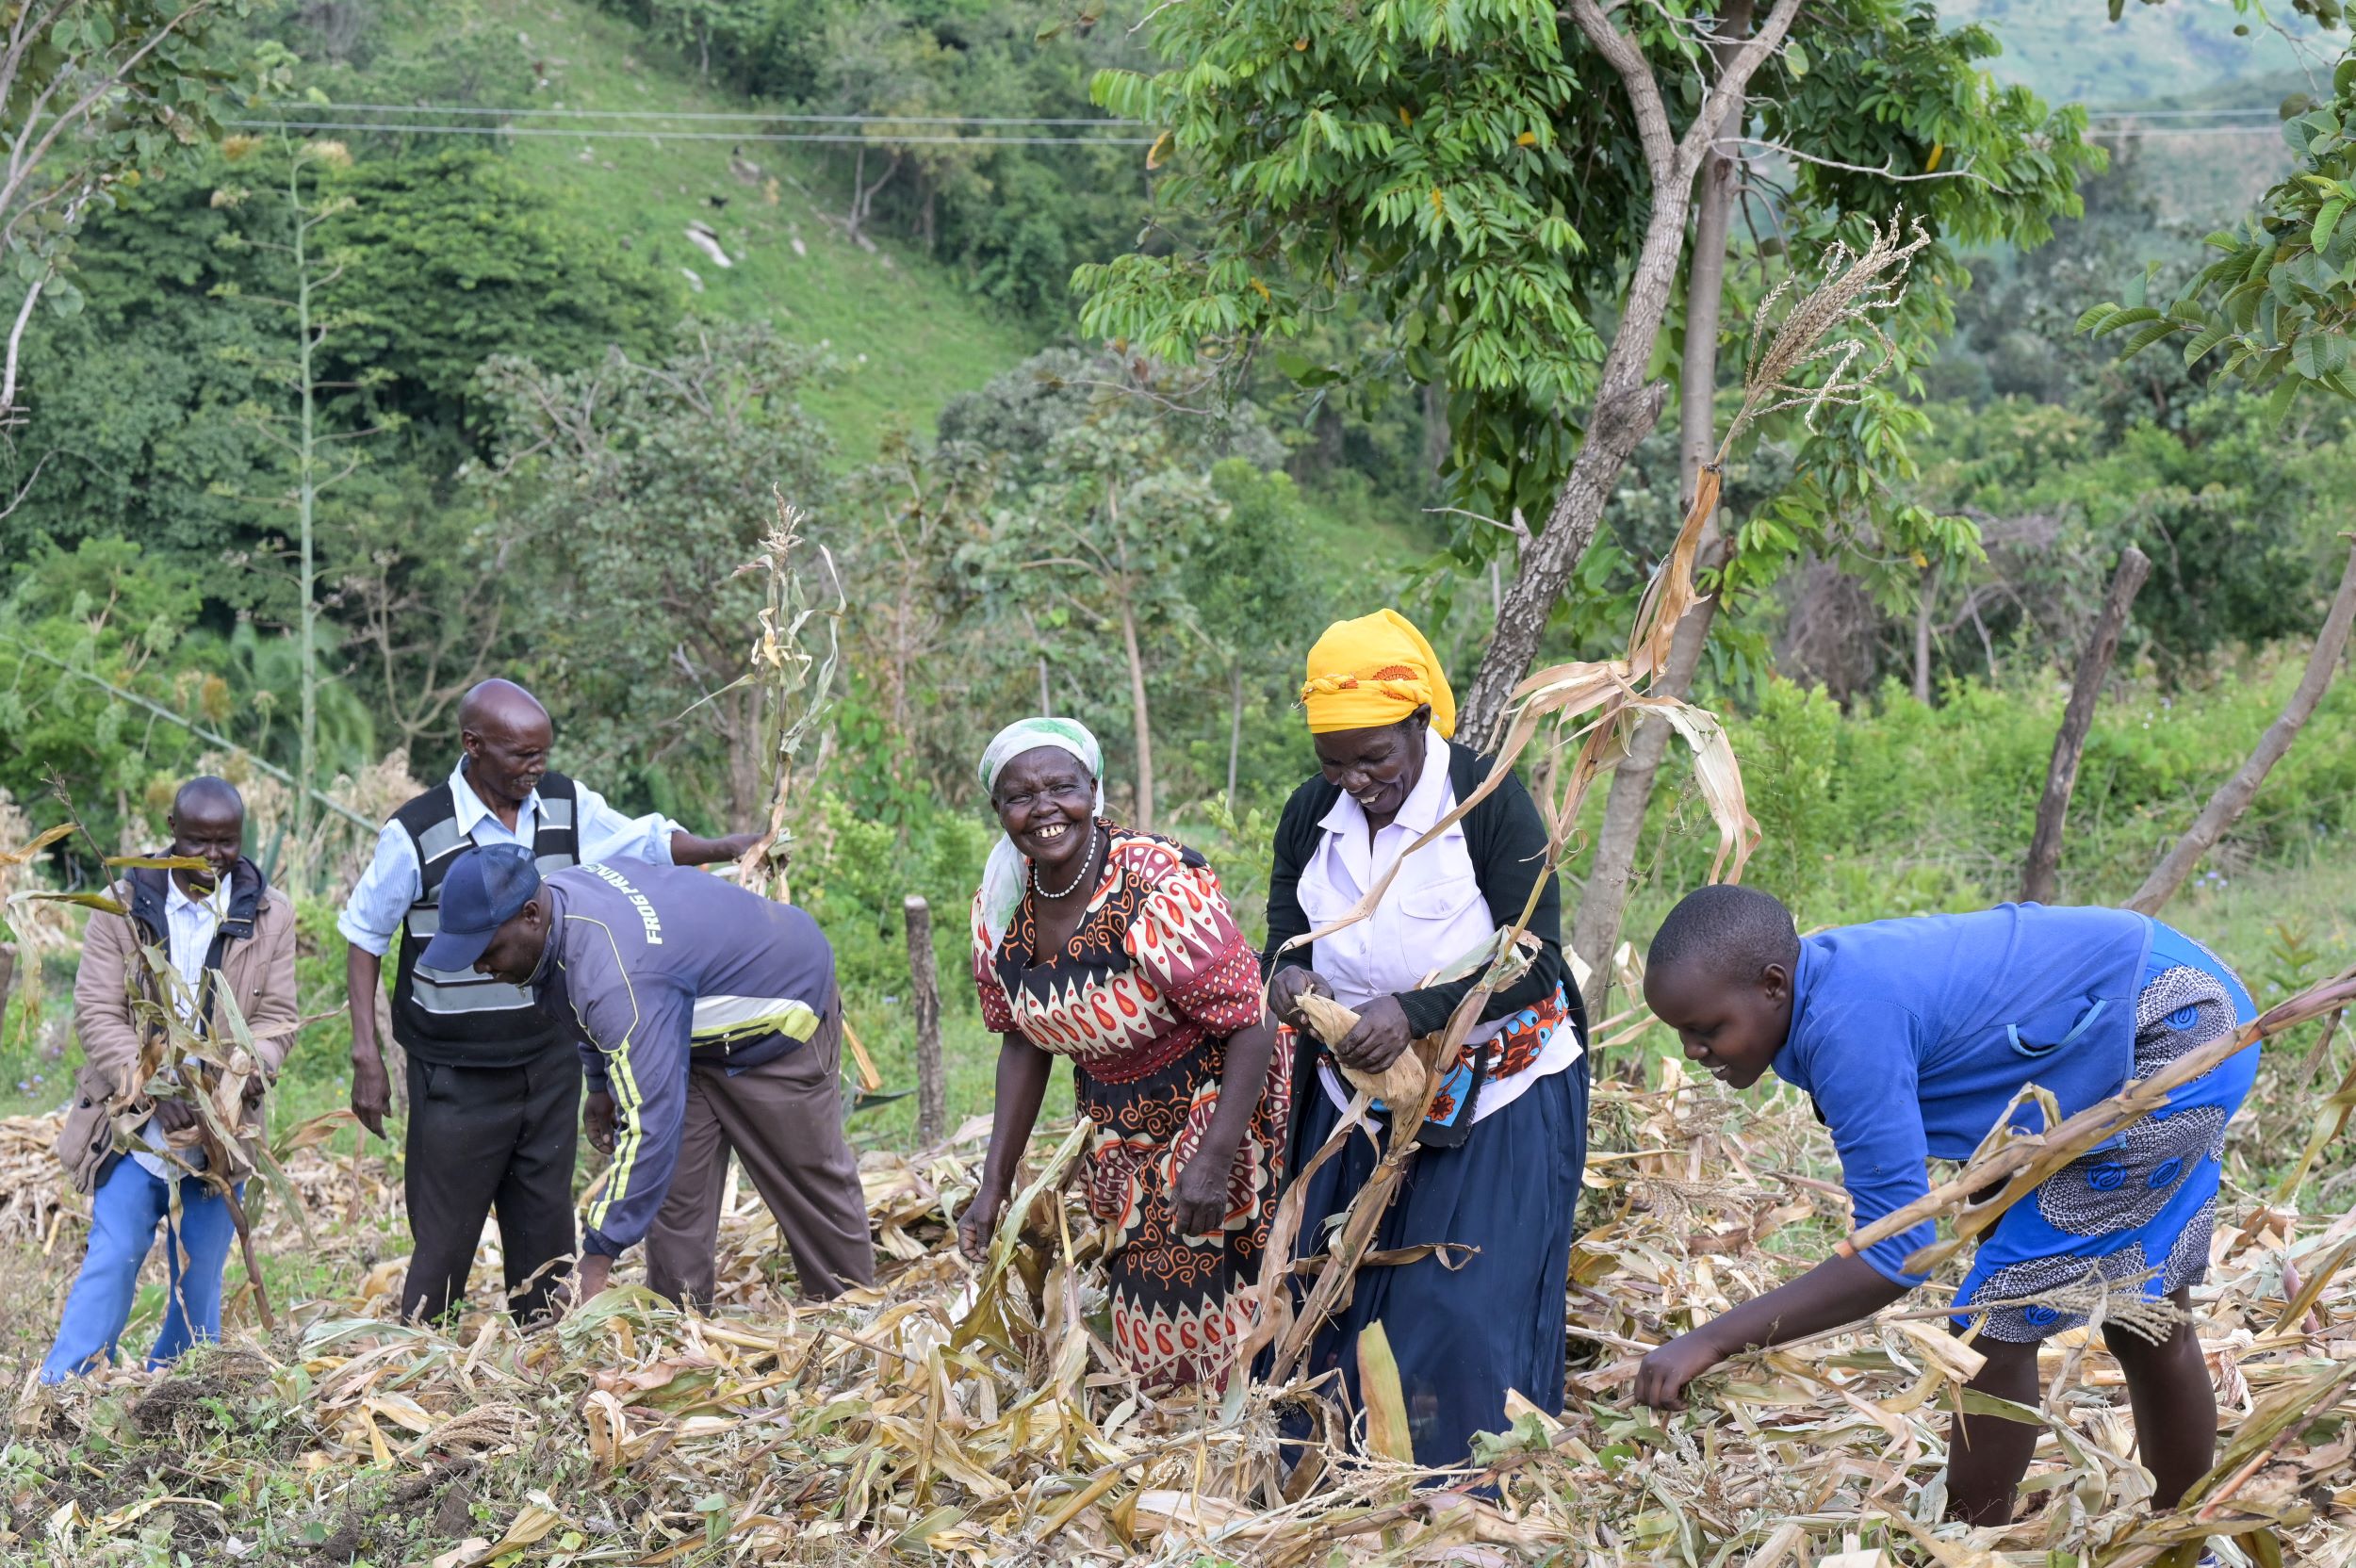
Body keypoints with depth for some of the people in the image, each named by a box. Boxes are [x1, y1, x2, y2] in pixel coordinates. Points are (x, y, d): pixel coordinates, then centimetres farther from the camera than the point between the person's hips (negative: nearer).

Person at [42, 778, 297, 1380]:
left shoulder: (269, 913, 1)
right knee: (113, 1262, -4)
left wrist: (248, 1070, -20)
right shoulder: (123, 906, -4)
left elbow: (277, 1016, 2)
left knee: (200, 1276, 9)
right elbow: (97, 1012, -7)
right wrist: (155, 1092, -18)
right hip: (133, 1126, -2)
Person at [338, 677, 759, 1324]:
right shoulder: (418, 833, -14)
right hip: (457, 1077, -4)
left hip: (550, 1064, 4)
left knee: (546, 1234, 12)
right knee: (444, 1240, 1)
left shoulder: (566, 807, -2)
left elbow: (648, 840, 14)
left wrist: (725, 848, -4)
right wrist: (366, 1056, -6)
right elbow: (363, 937, -3)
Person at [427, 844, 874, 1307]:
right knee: (674, 1192, 2)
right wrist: (601, 1084, 9)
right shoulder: (554, 894, -16)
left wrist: (600, 1253, -42)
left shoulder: (617, 981, -44)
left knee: (813, 1183, 6)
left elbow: (649, 1121, -45)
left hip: (780, 1021, -9)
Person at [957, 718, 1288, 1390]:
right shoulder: (1000, 907, -7)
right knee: (1138, 1294, 14)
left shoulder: (1162, 889, -28)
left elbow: (1250, 1024, -26)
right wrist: (995, 1183, 3)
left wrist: (1213, 1160, -32)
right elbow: (1023, 1040, 5)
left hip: (1219, 1103, -6)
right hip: (1118, 1127, 6)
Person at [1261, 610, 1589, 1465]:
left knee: (1467, 1315, -9)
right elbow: (1285, 933, 9)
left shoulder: (1492, 801, -15)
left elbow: (1533, 965, -18)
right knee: (1336, 1303, 3)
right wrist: (1287, 972, -17)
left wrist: (1415, 1012, -31)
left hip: (1493, 1103, -5)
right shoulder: (1311, 814, 2)